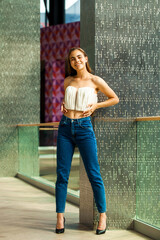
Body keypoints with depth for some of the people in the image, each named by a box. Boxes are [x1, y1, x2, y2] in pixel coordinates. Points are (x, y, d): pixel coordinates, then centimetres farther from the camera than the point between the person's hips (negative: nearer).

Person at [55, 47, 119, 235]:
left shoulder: (95, 81, 1)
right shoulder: (68, 81, 12)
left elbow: (115, 99, 9)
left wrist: (95, 105, -2)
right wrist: (63, 105, 9)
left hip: (84, 128, -3)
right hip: (65, 127, 4)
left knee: (93, 174, -2)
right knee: (62, 174, 1)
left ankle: (102, 216, 9)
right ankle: (60, 217, 8)